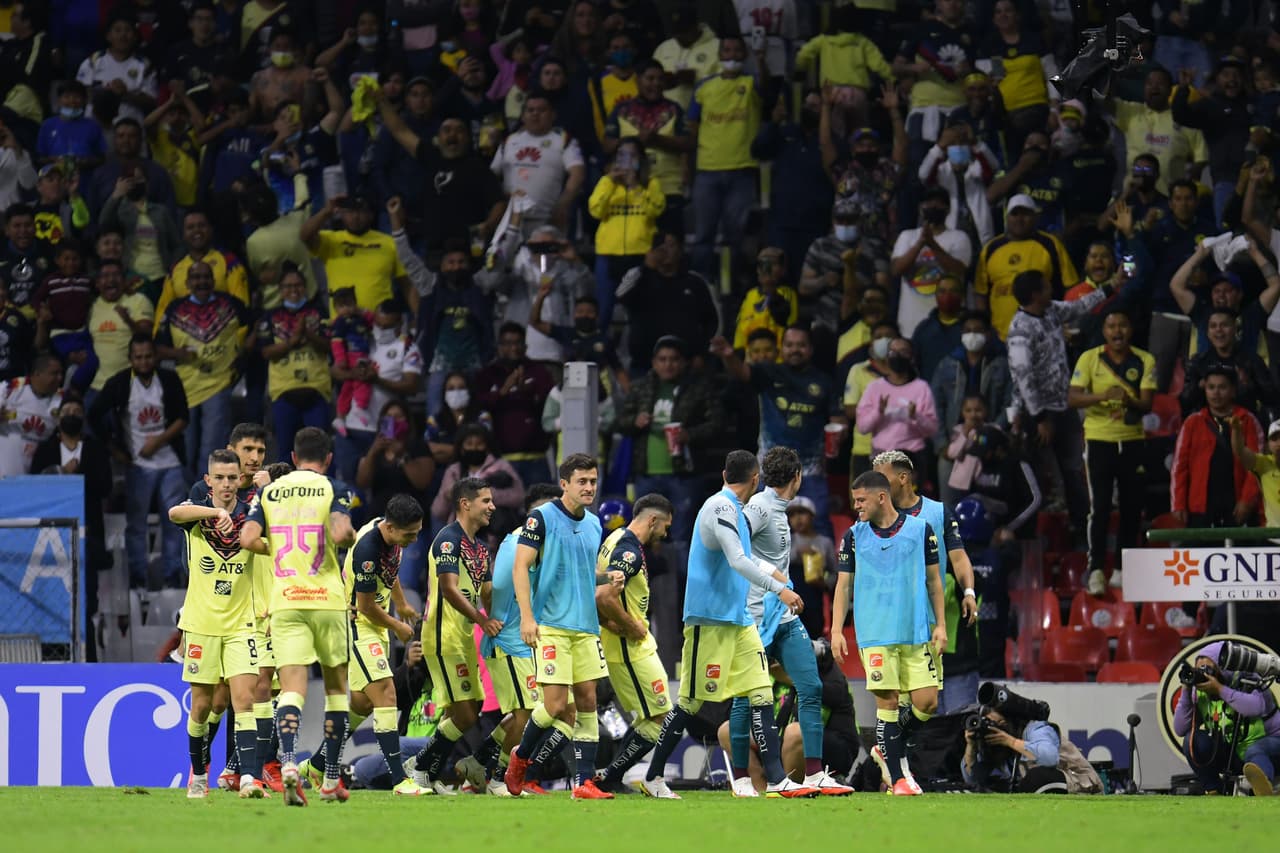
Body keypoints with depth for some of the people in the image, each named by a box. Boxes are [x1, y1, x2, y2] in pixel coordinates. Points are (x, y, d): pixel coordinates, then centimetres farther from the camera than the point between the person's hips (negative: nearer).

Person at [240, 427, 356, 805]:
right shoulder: (334, 490, 0)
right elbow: (340, 534, -16)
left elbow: (248, 539, -1)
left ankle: (288, 763, -31)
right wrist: (352, 537, 7)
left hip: (285, 600, 1)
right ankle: (331, 780, 15)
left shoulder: (269, 492, 9)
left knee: (292, 687, -5)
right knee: (336, 684, 14)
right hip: (326, 599, -1)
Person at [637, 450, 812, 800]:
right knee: (690, 702, -2)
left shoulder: (733, 509, 16)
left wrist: (774, 573, 43)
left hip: (738, 620, 9)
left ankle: (776, 780, -6)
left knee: (762, 695, -1)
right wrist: (780, 590, -23)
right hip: (710, 619, -9)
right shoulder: (720, 507, -13)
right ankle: (653, 777, 9)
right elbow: (737, 561, -22)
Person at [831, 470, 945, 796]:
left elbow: (934, 580, 9)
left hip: (918, 632, 0)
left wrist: (940, 625, 3)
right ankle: (897, 777, -1)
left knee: (926, 702, -5)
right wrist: (836, 630, 0)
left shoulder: (920, 530, 4)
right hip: (875, 635, 0)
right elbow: (843, 585, 9)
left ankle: (889, 749, 21)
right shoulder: (854, 536, 6)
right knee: (887, 701, -7)